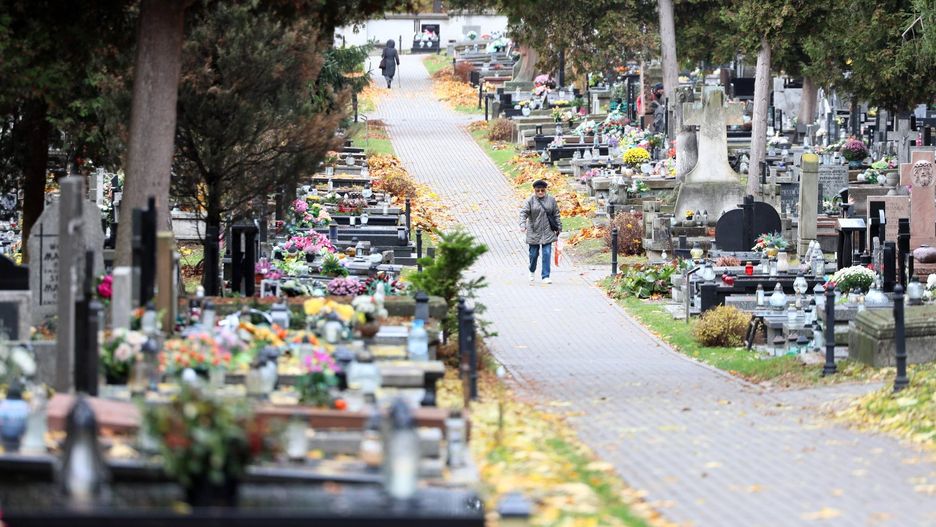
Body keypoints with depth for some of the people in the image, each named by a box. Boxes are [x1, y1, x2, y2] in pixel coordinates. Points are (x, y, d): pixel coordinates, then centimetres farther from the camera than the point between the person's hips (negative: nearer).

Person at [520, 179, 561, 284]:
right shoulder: (530, 201, -3)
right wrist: (522, 224, -27)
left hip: (547, 232, 1)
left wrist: (558, 228, 10)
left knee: (547, 254, -5)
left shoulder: (551, 200, 4)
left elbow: (556, 215, 10)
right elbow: (523, 212, -11)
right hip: (534, 232, -1)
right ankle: (532, 271, 36)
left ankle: (546, 276, -2)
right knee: (534, 254, 9)